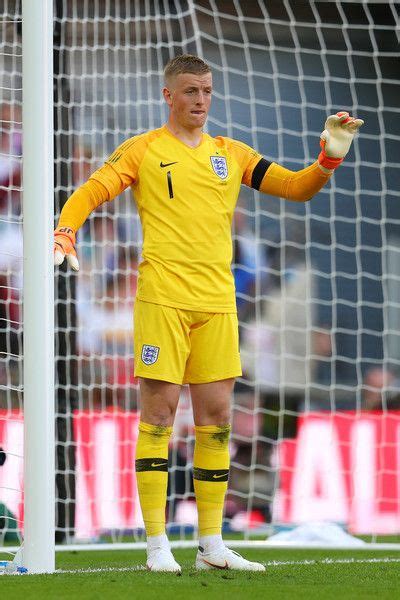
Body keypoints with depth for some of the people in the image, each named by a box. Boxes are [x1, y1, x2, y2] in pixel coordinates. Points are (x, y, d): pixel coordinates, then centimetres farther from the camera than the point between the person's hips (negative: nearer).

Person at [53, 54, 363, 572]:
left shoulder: (231, 154, 15)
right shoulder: (143, 150, 4)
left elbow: (297, 188, 15)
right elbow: (90, 193, -3)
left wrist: (329, 157, -2)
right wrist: (64, 233, -21)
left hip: (218, 299, 4)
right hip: (162, 296, -4)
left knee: (215, 419, 4)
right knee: (159, 412, -6)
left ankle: (211, 544, 9)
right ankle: (157, 544, -4)